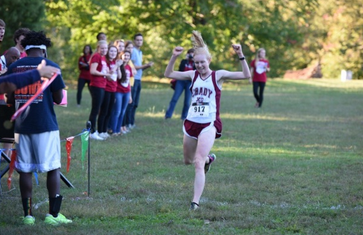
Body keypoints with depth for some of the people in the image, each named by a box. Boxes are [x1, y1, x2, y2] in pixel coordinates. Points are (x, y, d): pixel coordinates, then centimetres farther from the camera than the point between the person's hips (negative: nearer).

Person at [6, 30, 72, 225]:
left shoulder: (14, 67, 5)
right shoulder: (50, 67, -3)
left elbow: (10, 96, 10)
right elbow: (58, 99, -2)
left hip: (22, 125, 3)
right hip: (45, 125, -3)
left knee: (25, 170, 7)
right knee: (53, 168, 4)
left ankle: (27, 214, 7)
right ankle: (53, 214, 1)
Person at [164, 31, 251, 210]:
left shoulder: (218, 75, -5)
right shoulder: (193, 75, 5)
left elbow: (246, 75, -13)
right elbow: (168, 74, 4)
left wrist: (240, 56, -23)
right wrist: (174, 57, -9)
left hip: (209, 124, -5)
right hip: (191, 123, 5)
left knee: (198, 163, -17)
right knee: (188, 161, 22)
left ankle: (196, 202, -16)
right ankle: (208, 159, 54)